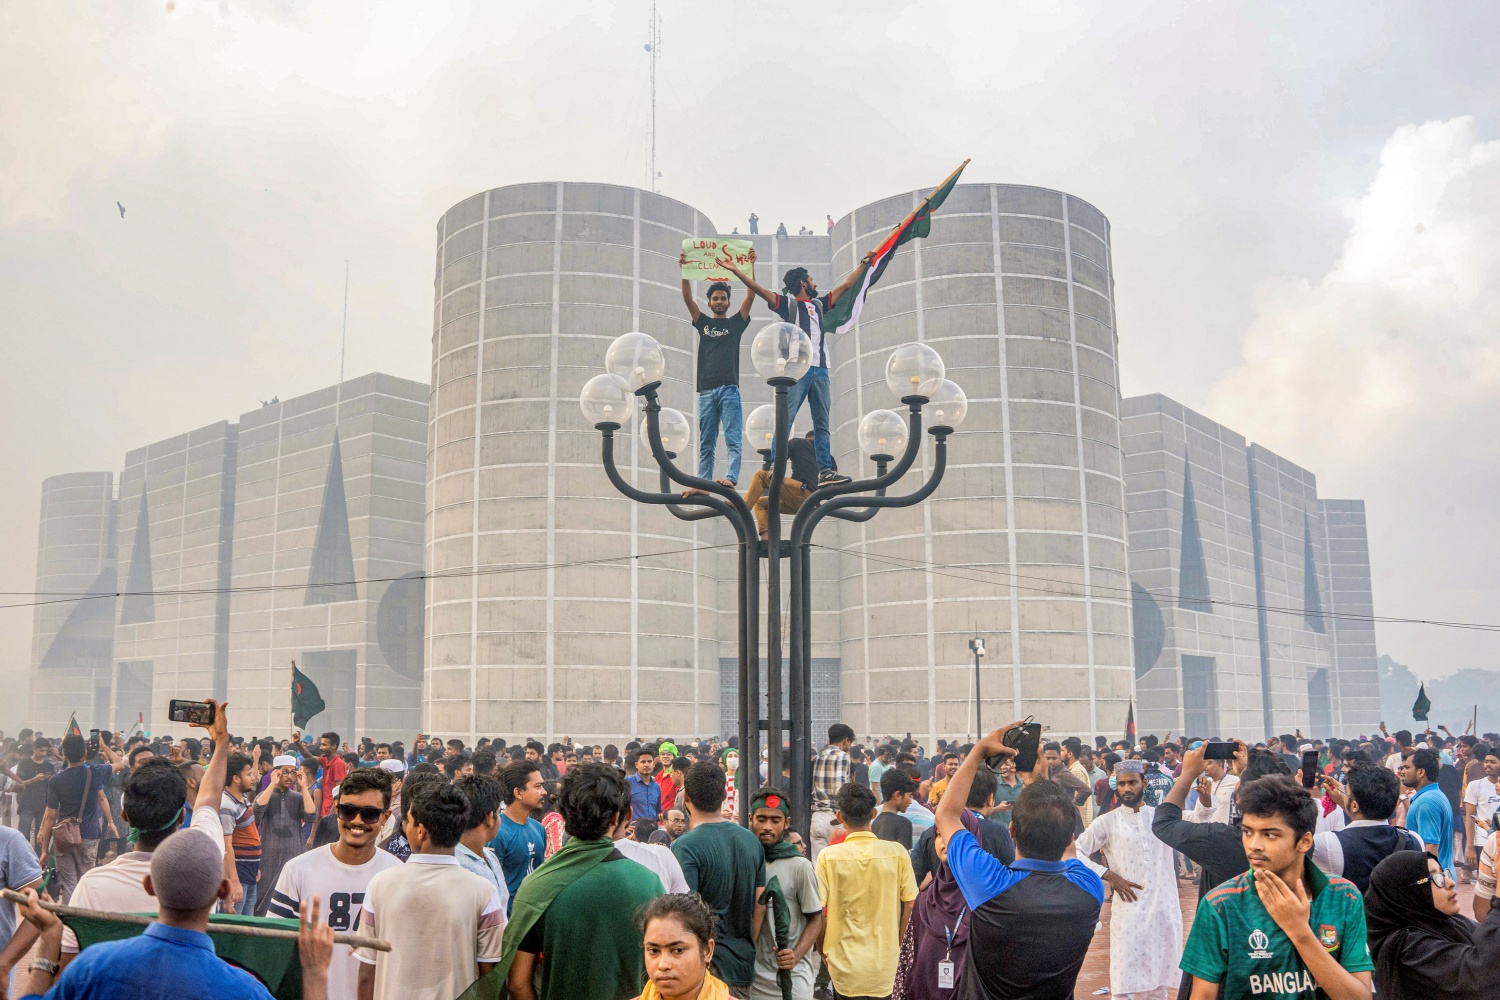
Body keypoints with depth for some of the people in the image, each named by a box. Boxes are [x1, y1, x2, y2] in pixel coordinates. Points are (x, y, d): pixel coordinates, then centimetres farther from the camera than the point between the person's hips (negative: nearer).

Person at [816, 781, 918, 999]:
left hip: (844, 964, -1)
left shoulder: (828, 856, -11)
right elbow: (910, 904, -1)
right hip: (884, 964, 1)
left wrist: (823, 951, 6)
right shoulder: (897, 853, -8)